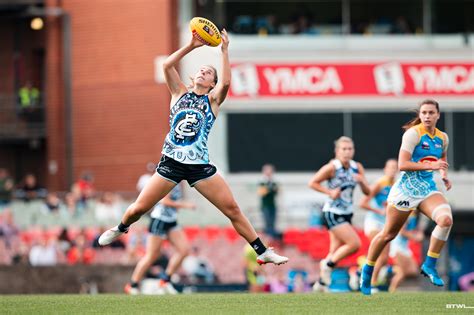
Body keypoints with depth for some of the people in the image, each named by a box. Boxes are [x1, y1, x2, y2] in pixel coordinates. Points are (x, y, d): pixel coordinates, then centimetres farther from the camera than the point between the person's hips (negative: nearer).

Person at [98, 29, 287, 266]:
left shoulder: (212, 100, 6)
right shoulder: (180, 93, 11)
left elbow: (225, 83, -16)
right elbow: (167, 65, -3)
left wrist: (224, 52, -13)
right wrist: (192, 46, -8)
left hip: (199, 165, -1)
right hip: (171, 162, 1)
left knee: (232, 208, -7)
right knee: (139, 208, 1)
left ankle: (263, 252, -2)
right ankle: (120, 229, 34)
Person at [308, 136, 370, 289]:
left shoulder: (357, 167, 2)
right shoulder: (332, 168, -15)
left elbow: (367, 192, 3)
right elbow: (312, 183, -9)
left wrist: (362, 181, -17)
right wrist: (329, 192, -20)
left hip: (346, 214, 7)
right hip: (332, 213, -7)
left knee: (335, 252, 9)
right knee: (355, 243, -16)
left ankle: (322, 282, 19)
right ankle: (328, 264, 0)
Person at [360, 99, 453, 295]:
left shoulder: (442, 137, 6)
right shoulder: (413, 133, -14)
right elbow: (402, 164, -21)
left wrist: (444, 175, 9)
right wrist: (430, 166, -26)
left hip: (428, 189, 5)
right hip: (406, 189, -5)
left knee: (446, 220, -23)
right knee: (389, 234, 6)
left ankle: (429, 265, -10)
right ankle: (367, 270, 27)